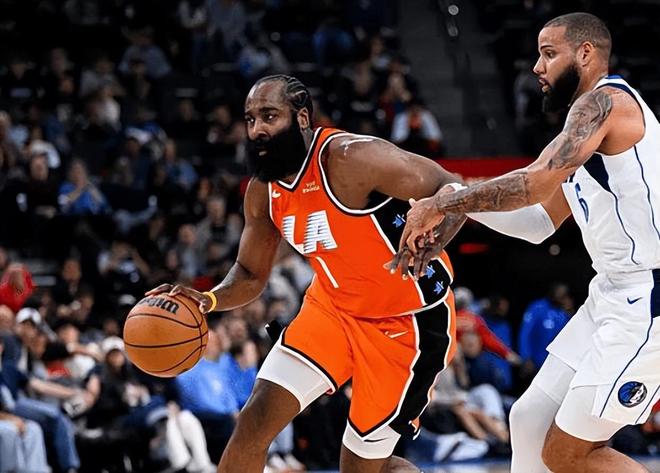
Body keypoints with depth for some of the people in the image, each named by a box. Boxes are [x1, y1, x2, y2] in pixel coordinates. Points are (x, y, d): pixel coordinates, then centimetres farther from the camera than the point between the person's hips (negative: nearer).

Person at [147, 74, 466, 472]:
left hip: (406, 319, -6)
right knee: (256, 420, -9)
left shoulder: (351, 159, -26)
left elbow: (454, 192, -24)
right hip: (333, 305, 6)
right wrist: (208, 301, -13)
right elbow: (251, 275, 9)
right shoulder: (263, 191, -3)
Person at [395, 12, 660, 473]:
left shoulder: (606, 99, -14)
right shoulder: (587, 118, 18)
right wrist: (459, 201, 10)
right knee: (530, 419, 12)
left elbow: (537, 182, -26)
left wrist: (441, 206, -17)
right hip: (613, 295, 10)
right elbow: (540, 222, 23)